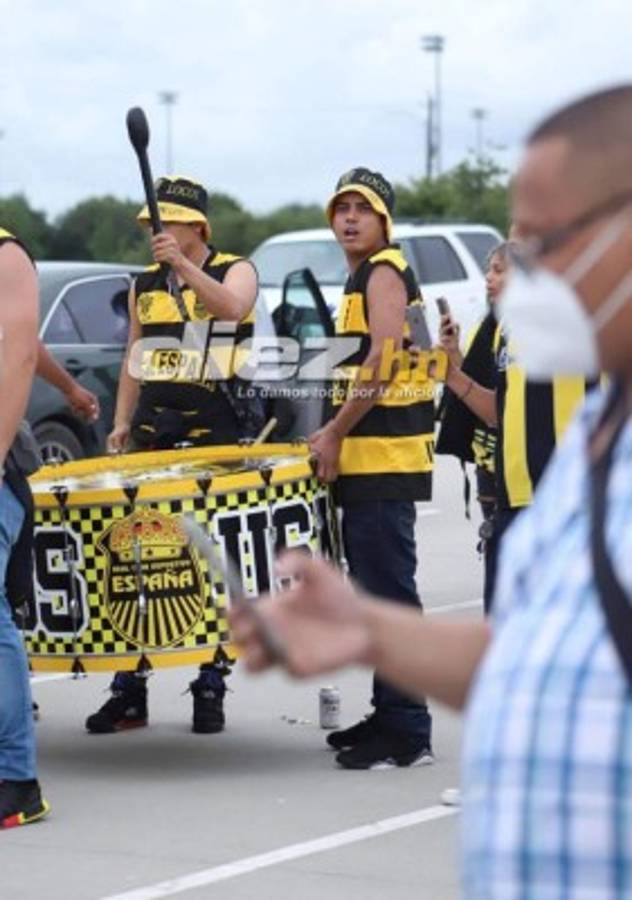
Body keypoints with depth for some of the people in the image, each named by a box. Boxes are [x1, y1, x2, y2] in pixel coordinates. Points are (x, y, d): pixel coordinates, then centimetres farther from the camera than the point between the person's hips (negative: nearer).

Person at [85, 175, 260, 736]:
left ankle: (211, 689, 6)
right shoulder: (146, 285, 16)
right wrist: (122, 422, 10)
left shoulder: (234, 271, 2)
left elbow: (231, 308, -22)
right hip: (153, 432, 4)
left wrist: (182, 264, -28)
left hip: (215, 434, -4)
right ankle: (129, 691, 4)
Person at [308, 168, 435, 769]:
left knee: (390, 592, -10)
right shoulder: (361, 278, 21)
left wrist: (334, 434, -16)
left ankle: (407, 735, -9)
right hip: (364, 459, 11)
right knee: (374, 592, 14)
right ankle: (390, 716, 22)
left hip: (386, 457, -11)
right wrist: (335, 431, 16)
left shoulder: (385, 272, -10)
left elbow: (383, 363, -20)